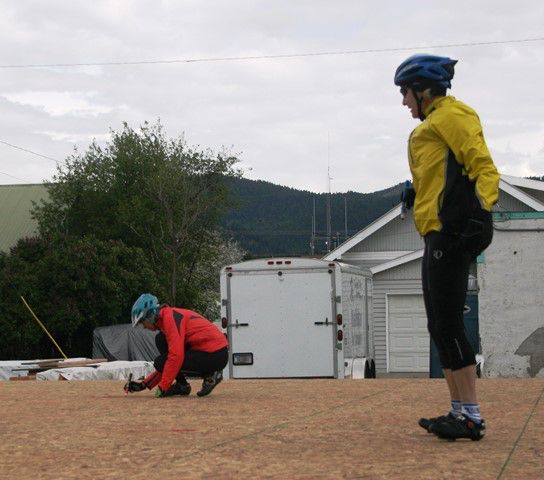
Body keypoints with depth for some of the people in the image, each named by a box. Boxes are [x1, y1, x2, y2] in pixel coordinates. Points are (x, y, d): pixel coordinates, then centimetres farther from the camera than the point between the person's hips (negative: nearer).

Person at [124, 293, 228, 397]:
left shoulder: (170, 317, -14)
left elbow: (176, 356, -24)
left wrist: (162, 387, -17)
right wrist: (144, 385, 16)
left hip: (215, 355, -10)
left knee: (161, 362, -9)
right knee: (161, 340, 8)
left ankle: (210, 375, -2)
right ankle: (181, 385, 7)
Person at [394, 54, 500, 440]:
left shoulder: (451, 115, -4)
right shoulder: (432, 125, 25)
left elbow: (483, 167, -14)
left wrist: (480, 208, -28)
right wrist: (417, 194, 15)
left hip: (450, 232, -11)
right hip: (440, 235, 11)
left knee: (448, 324, -11)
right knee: (440, 326, 10)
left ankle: (471, 417, -9)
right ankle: (459, 411, 15)